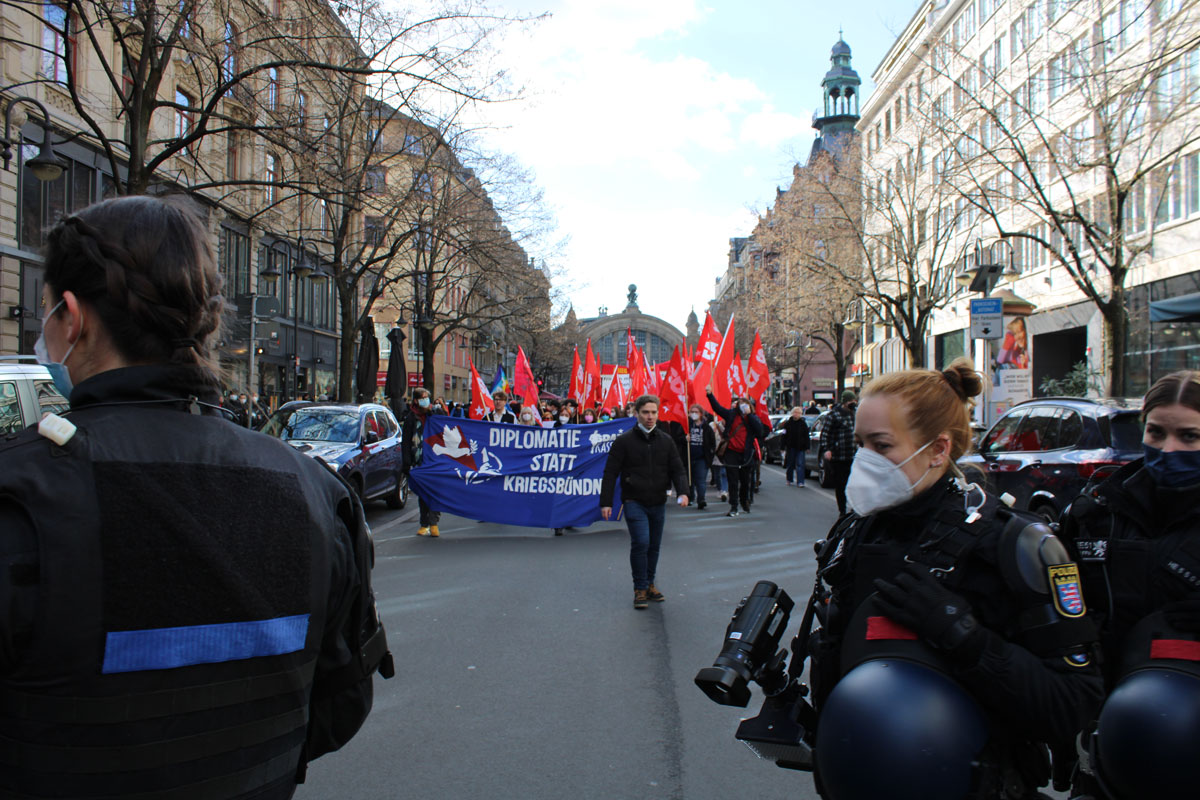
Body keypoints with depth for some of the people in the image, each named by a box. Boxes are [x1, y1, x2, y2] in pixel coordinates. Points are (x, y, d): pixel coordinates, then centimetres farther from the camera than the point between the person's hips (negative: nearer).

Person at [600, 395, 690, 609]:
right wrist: (606, 502, -8)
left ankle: (650, 584, 29)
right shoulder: (624, 441, -4)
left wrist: (682, 492, -10)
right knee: (641, 543, -13)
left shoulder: (666, 441, 7)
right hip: (634, 502, -4)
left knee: (654, 546, 12)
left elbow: (677, 470, 8)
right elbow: (610, 473, -3)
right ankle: (640, 589, 0)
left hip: (658, 503, 4)